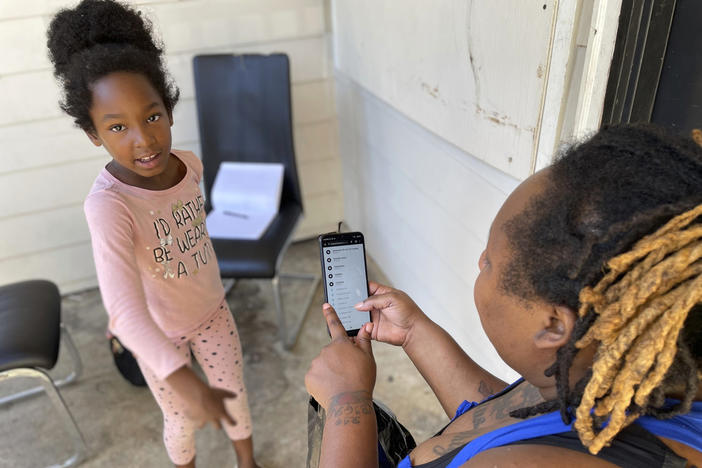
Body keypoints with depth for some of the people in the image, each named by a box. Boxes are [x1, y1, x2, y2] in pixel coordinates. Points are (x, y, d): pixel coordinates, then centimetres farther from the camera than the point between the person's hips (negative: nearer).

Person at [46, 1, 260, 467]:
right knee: (182, 420, 18)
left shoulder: (190, 164, -17)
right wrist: (187, 383, -50)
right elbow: (126, 310, -42)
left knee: (236, 397, 22)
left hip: (212, 310, 4)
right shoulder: (108, 205, -34)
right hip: (159, 332, -4)